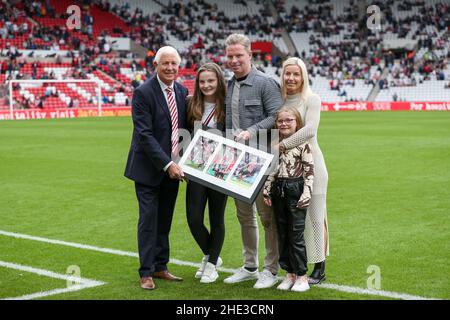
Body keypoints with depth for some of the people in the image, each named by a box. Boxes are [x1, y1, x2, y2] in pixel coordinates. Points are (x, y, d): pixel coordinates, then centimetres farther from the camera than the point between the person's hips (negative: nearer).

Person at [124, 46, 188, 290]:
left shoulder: (182, 91, 5)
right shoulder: (143, 93, -14)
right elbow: (144, 135, -19)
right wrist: (167, 165, -22)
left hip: (172, 167, 6)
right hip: (149, 167, -6)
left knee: (165, 219, 12)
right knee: (149, 218, -3)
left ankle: (160, 267, 22)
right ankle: (146, 272, 5)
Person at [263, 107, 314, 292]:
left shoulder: (302, 143, -6)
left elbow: (309, 170, -8)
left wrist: (306, 193, -14)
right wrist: (267, 191, 8)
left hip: (296, 190, -6)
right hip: (278, 191, 6)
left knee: (296, 235, -4)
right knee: (282, 235, 9)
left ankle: (302, 276, 5)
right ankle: (289, 274, 18)